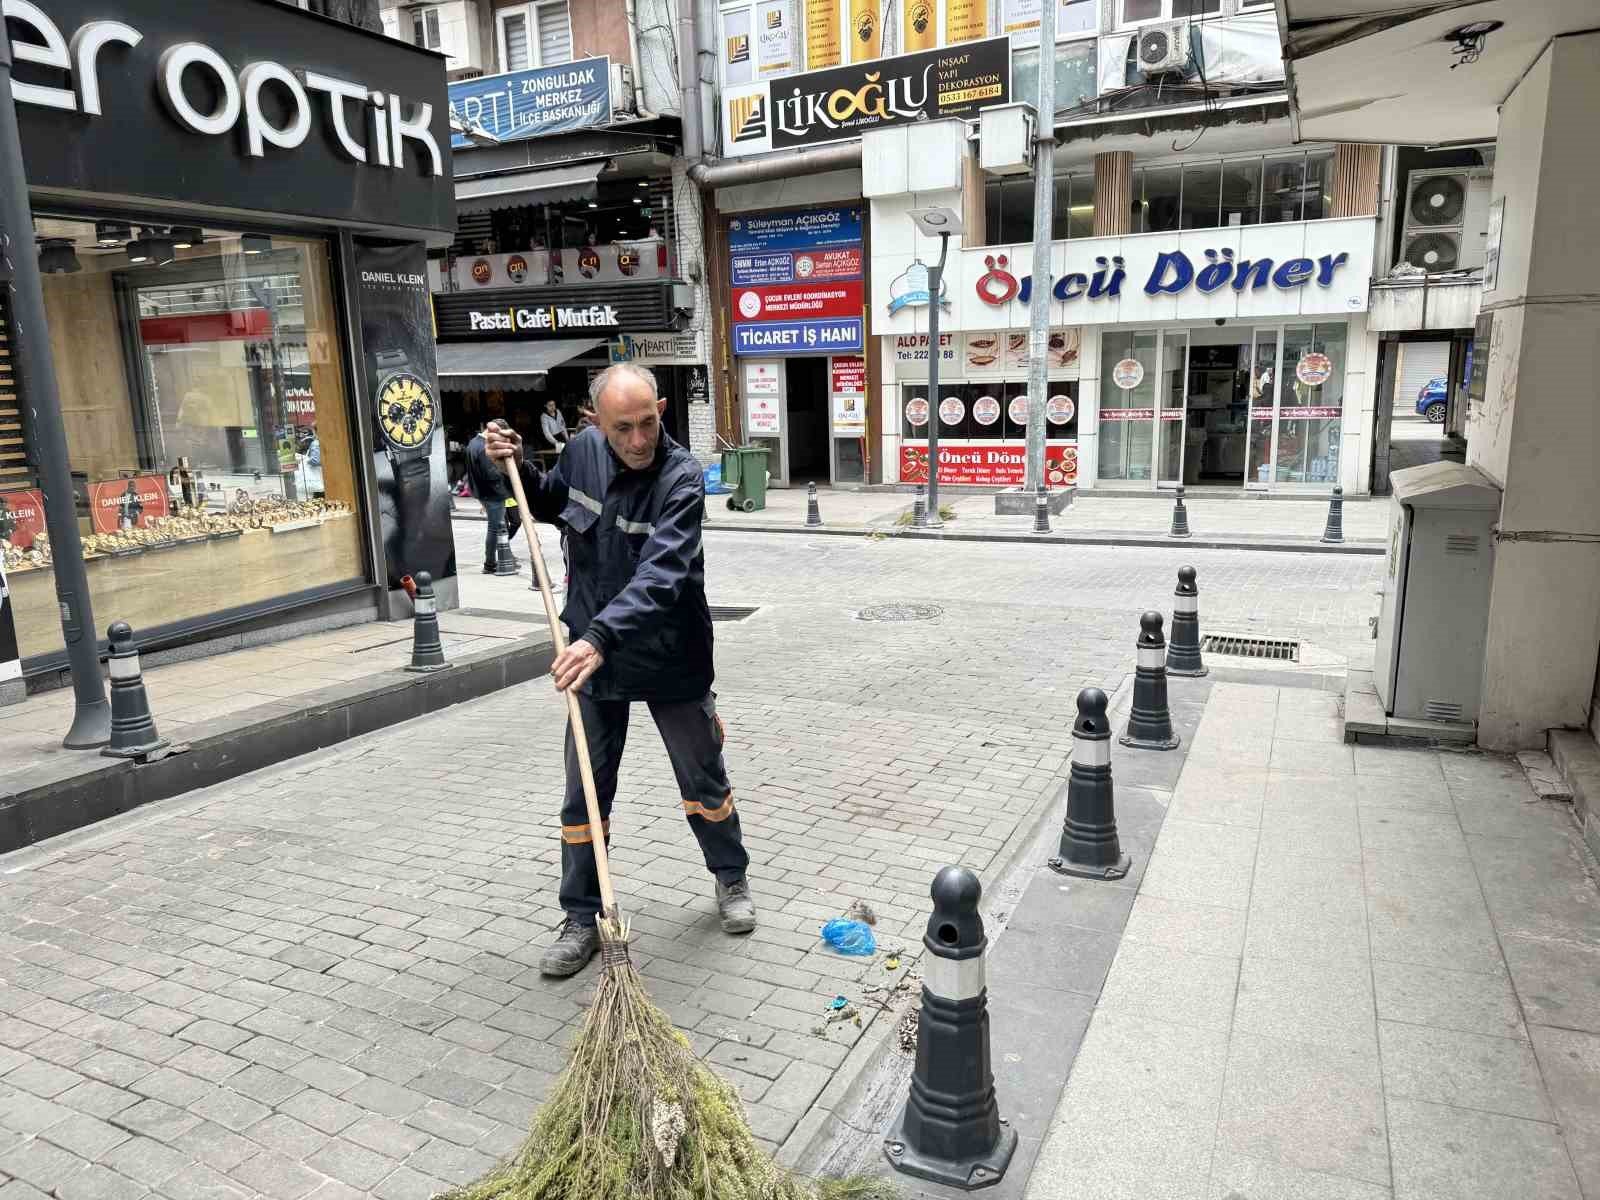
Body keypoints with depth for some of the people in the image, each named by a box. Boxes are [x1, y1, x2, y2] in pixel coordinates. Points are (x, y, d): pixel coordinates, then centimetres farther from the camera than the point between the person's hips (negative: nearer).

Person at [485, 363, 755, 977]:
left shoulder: (682, 478, -22)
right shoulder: (583, 449, -6)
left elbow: (659, 576, -36)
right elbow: (553, 504, 18)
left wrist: (601, 636, -48)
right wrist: (520, 468, -2)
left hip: (669, 657, -3)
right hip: (594, 651, 4)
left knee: (703, 783, 14)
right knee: (584, 795, 9)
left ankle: (731, 879, 39)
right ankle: (582, 917, 25)